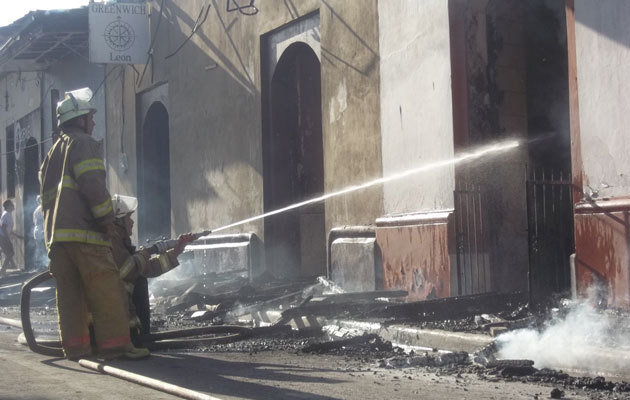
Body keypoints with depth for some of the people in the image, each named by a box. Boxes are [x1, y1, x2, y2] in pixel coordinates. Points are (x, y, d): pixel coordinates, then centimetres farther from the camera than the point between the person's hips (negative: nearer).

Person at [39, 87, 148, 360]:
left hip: (54, 233, 9)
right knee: (106, 289, -9)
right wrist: (107, 220, -11)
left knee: (69, 291, 9)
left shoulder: (52, 153, 27)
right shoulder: (83, 143, -2)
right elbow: (92, 184, -15)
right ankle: (115, 344, -11)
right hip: (83, 230, -9)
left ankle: (74, 346, 8)